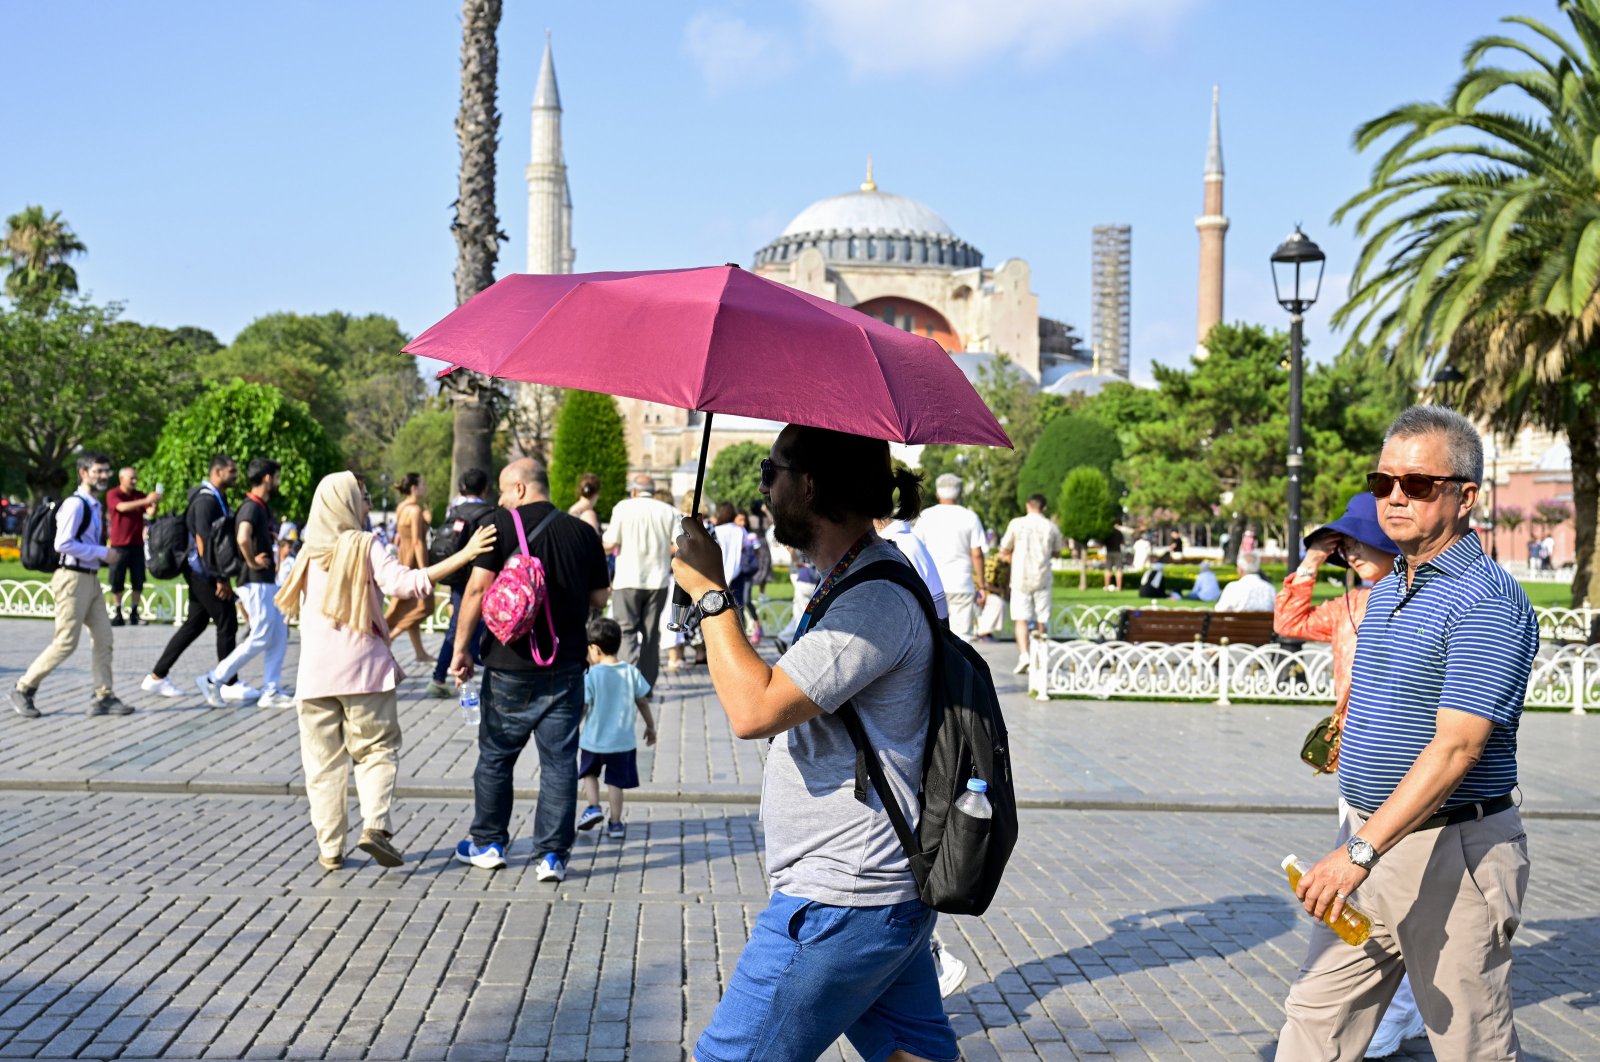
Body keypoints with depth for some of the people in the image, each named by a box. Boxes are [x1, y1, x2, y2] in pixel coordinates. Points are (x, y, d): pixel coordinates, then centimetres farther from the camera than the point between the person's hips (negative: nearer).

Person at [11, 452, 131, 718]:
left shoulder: (94, 506, 14)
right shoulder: (75, 504, -15)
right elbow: (63, 543, -22)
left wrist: (104, 554, 5)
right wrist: (102, 552, -18)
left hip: (91, 578, 9)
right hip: (73, 579, -9)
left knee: (103, 638, 5)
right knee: (66, 642, -5)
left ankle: (103, 697, 9)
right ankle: (23, 689, 8)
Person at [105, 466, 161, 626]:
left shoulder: (140, 495, 11)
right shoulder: (113, 494, -1)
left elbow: (150, 513, -3)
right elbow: (122, 507, -22)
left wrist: (154, 503, -25)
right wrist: (145, 501, -32)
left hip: (137, 544, 4)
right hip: (119, 545, -4)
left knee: (138, 582, 1)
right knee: (117, 582, -1)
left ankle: (134, 613, 7)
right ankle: (118, 614, 5)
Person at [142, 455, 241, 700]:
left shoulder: (217, 499, 16)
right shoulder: (206, 500, -16)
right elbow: (205, 541, -22)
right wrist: (221, 578, -23)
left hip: (200, 572, 10)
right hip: (203, 571, -10)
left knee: (195, 624, 13)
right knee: (227, 622, -5)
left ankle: (156, 677, 18)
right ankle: (229, 685, 1)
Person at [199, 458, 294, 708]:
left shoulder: (262, 508, 14)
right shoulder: (251, 507, -16)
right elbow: (243, 538, -35)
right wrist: (252, 562, -21)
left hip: (267, 581, 10)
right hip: (256, 582, -10)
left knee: (279, 636, 9)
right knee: (260, 639, -7)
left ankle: (271, 691, 11)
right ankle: (214, 680, -2)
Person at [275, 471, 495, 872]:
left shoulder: (309, 552, 10)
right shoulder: (365, 545, -5)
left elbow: (294, 607, 19)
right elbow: (402, 582, -19)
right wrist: (464, 555, -23)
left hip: (315, 674, 4)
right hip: (362, 669, -4)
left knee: (323, 762, 9)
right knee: (377, 749, 7)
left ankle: (330, 847, 9)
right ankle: (375, 824, -12)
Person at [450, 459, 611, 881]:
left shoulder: (502, 525, -7)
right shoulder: (583, 533, 2)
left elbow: (478, 588, -12)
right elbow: (600, 598, 6)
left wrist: (461, 647, -4)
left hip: (510, 664, -2)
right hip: (567, 664, 2)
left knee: (495, 755, 15)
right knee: (560, 760, 6)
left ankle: (489, 843, 26)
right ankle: (552, 855, 5)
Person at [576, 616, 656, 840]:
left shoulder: (591, 675, -14)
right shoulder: (631, 672, -4)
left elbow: (582, 707, -13)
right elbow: (643, 702, 4)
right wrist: (650, 725, 18)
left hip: (593, 740, -2)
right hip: (622, 740, 2)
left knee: (589, 772, 23)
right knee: (615, 781, 11)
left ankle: (593, 807, 9)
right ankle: (615, 824, 12)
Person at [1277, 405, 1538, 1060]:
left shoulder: (1486, 602, -18)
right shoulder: (1387, 592, 13)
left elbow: (1456, 748, -25)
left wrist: (1360, 852, -30)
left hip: (1451, 852, -9)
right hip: (1374, 840, 9)